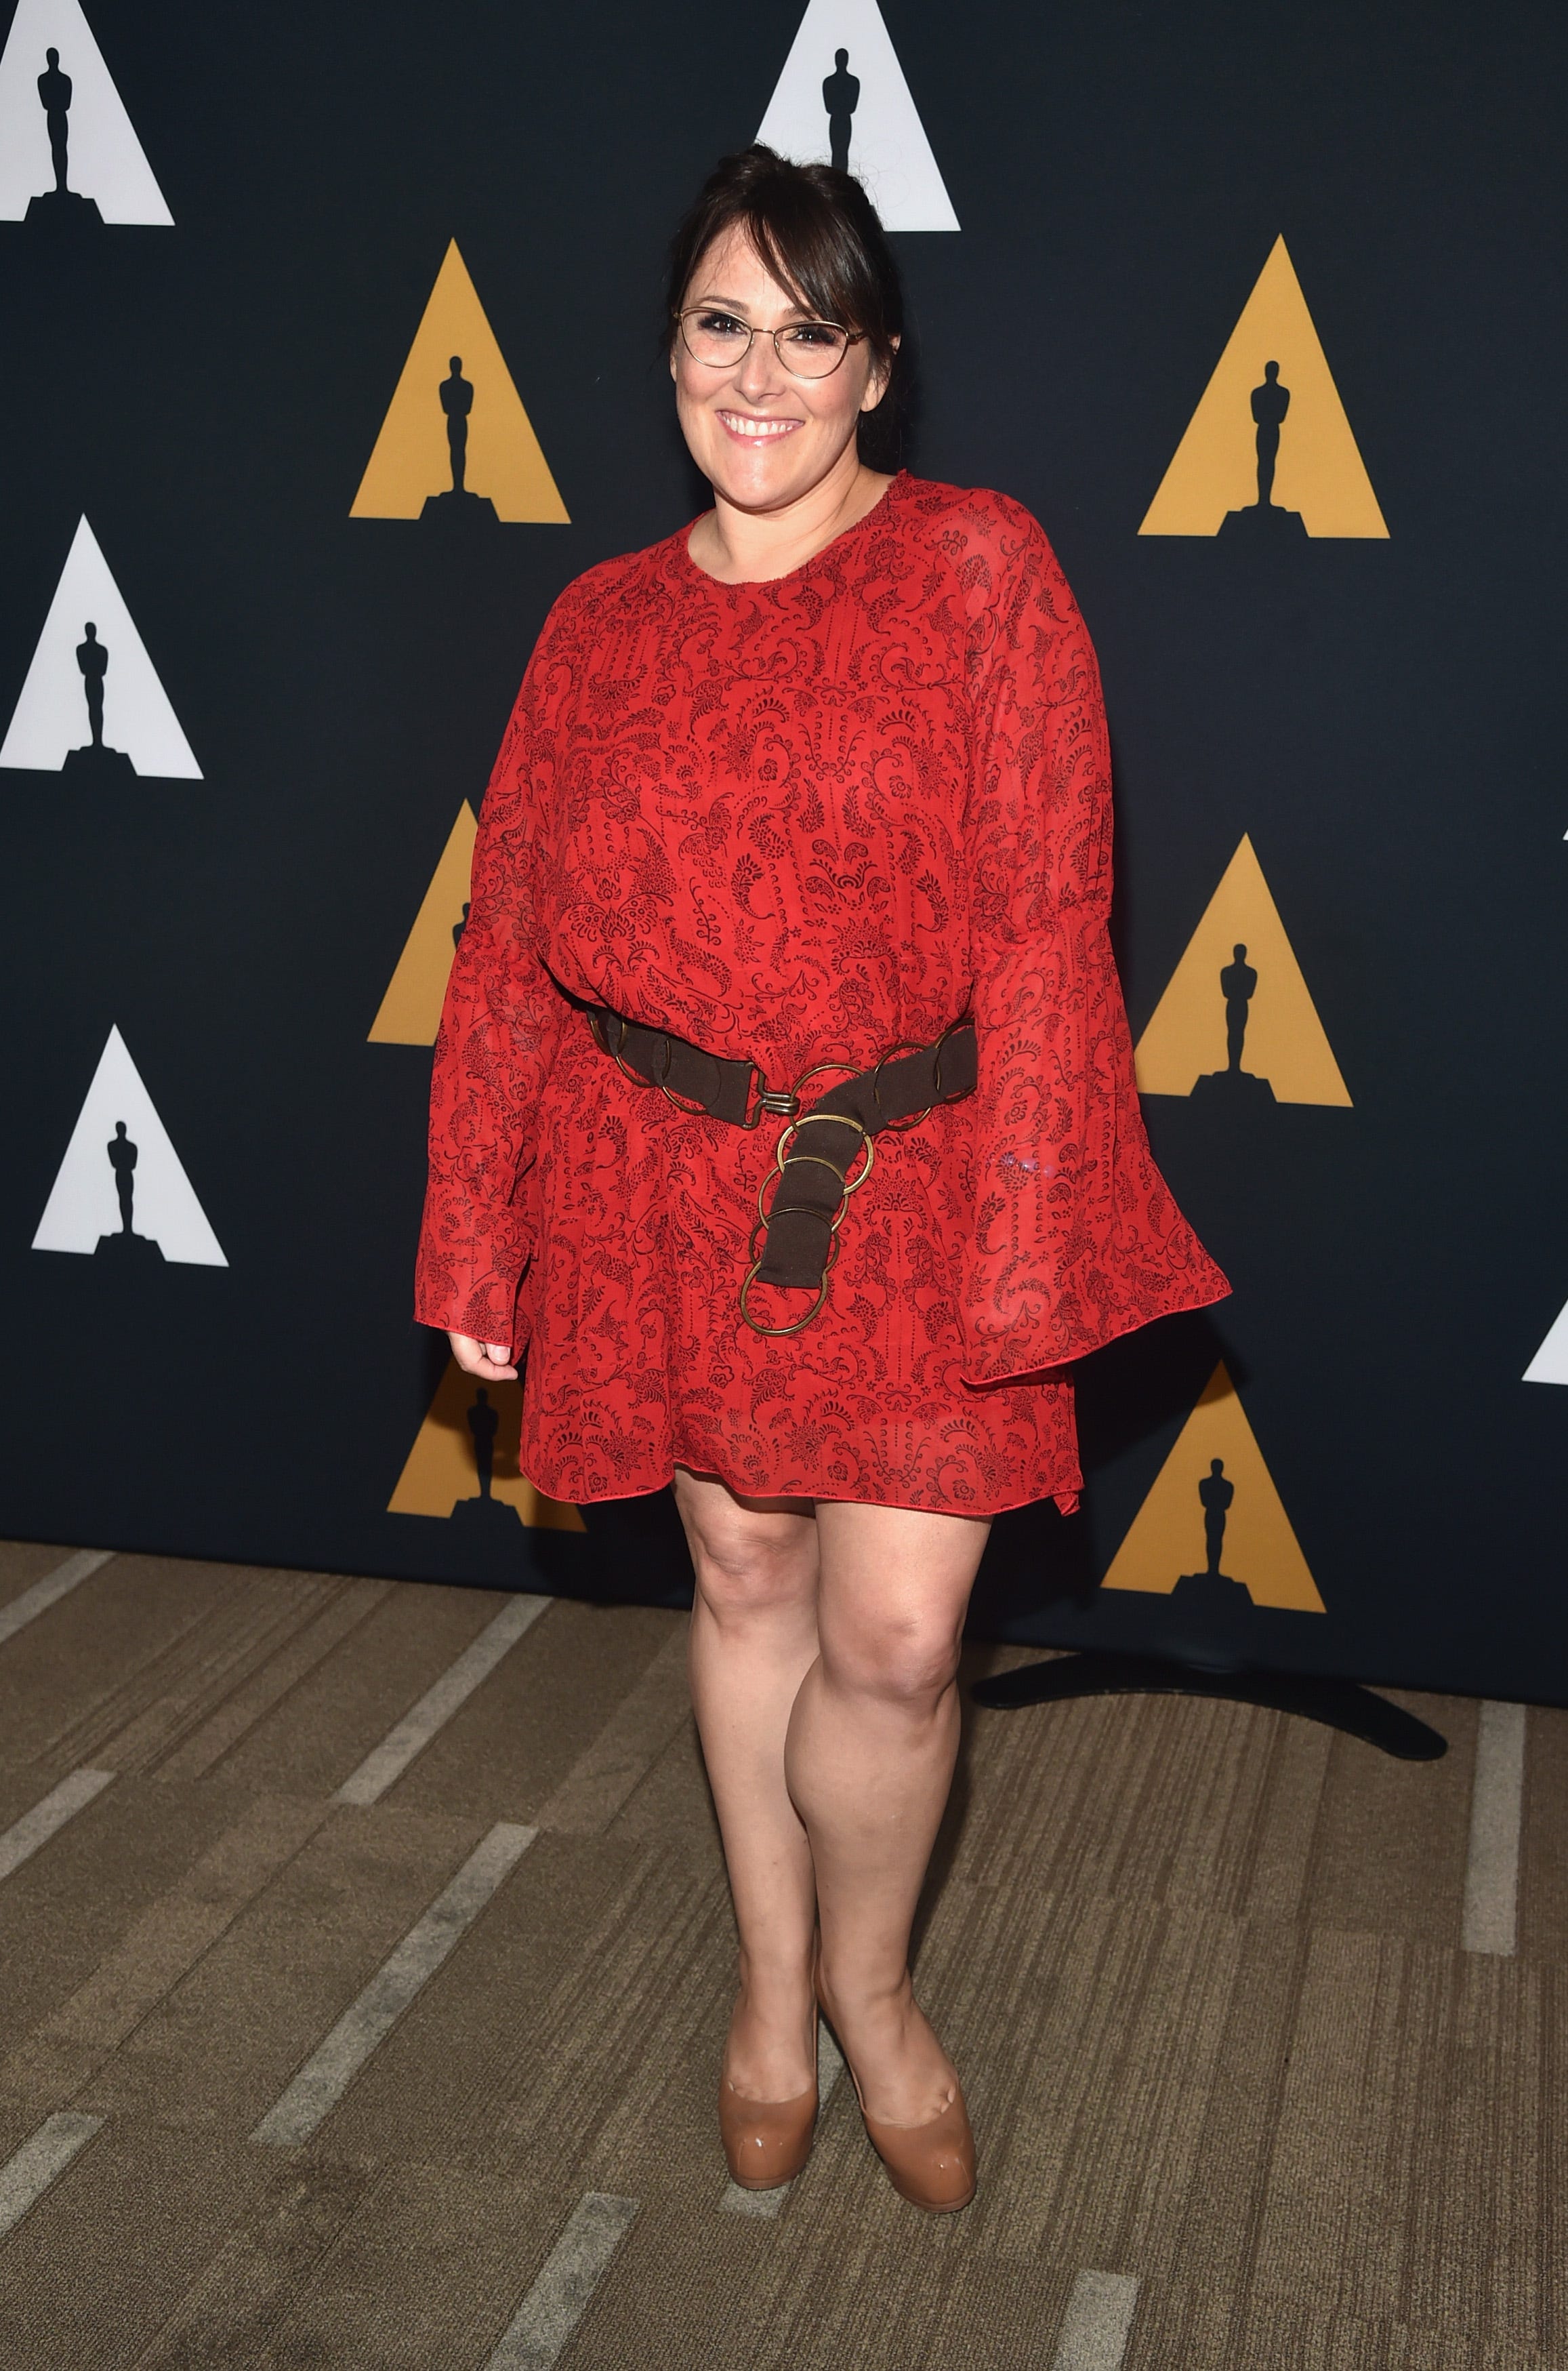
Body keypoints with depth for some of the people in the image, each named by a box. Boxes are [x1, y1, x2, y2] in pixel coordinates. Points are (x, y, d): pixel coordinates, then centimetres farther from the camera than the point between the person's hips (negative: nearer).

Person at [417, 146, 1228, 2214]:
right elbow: (512, 949, 7)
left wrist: (1024, 1245, -14)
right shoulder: (600, 626, 5)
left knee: (894, 1639, -3)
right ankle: (774, 1986, 36)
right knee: (746, 1584, 15)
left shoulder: (982, 570, -5)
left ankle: (870, 1977, 28)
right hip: (670, 1186, 3)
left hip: (910, 1189, -2)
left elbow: (1043, 924, -10)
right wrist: (481, 1245, 7)